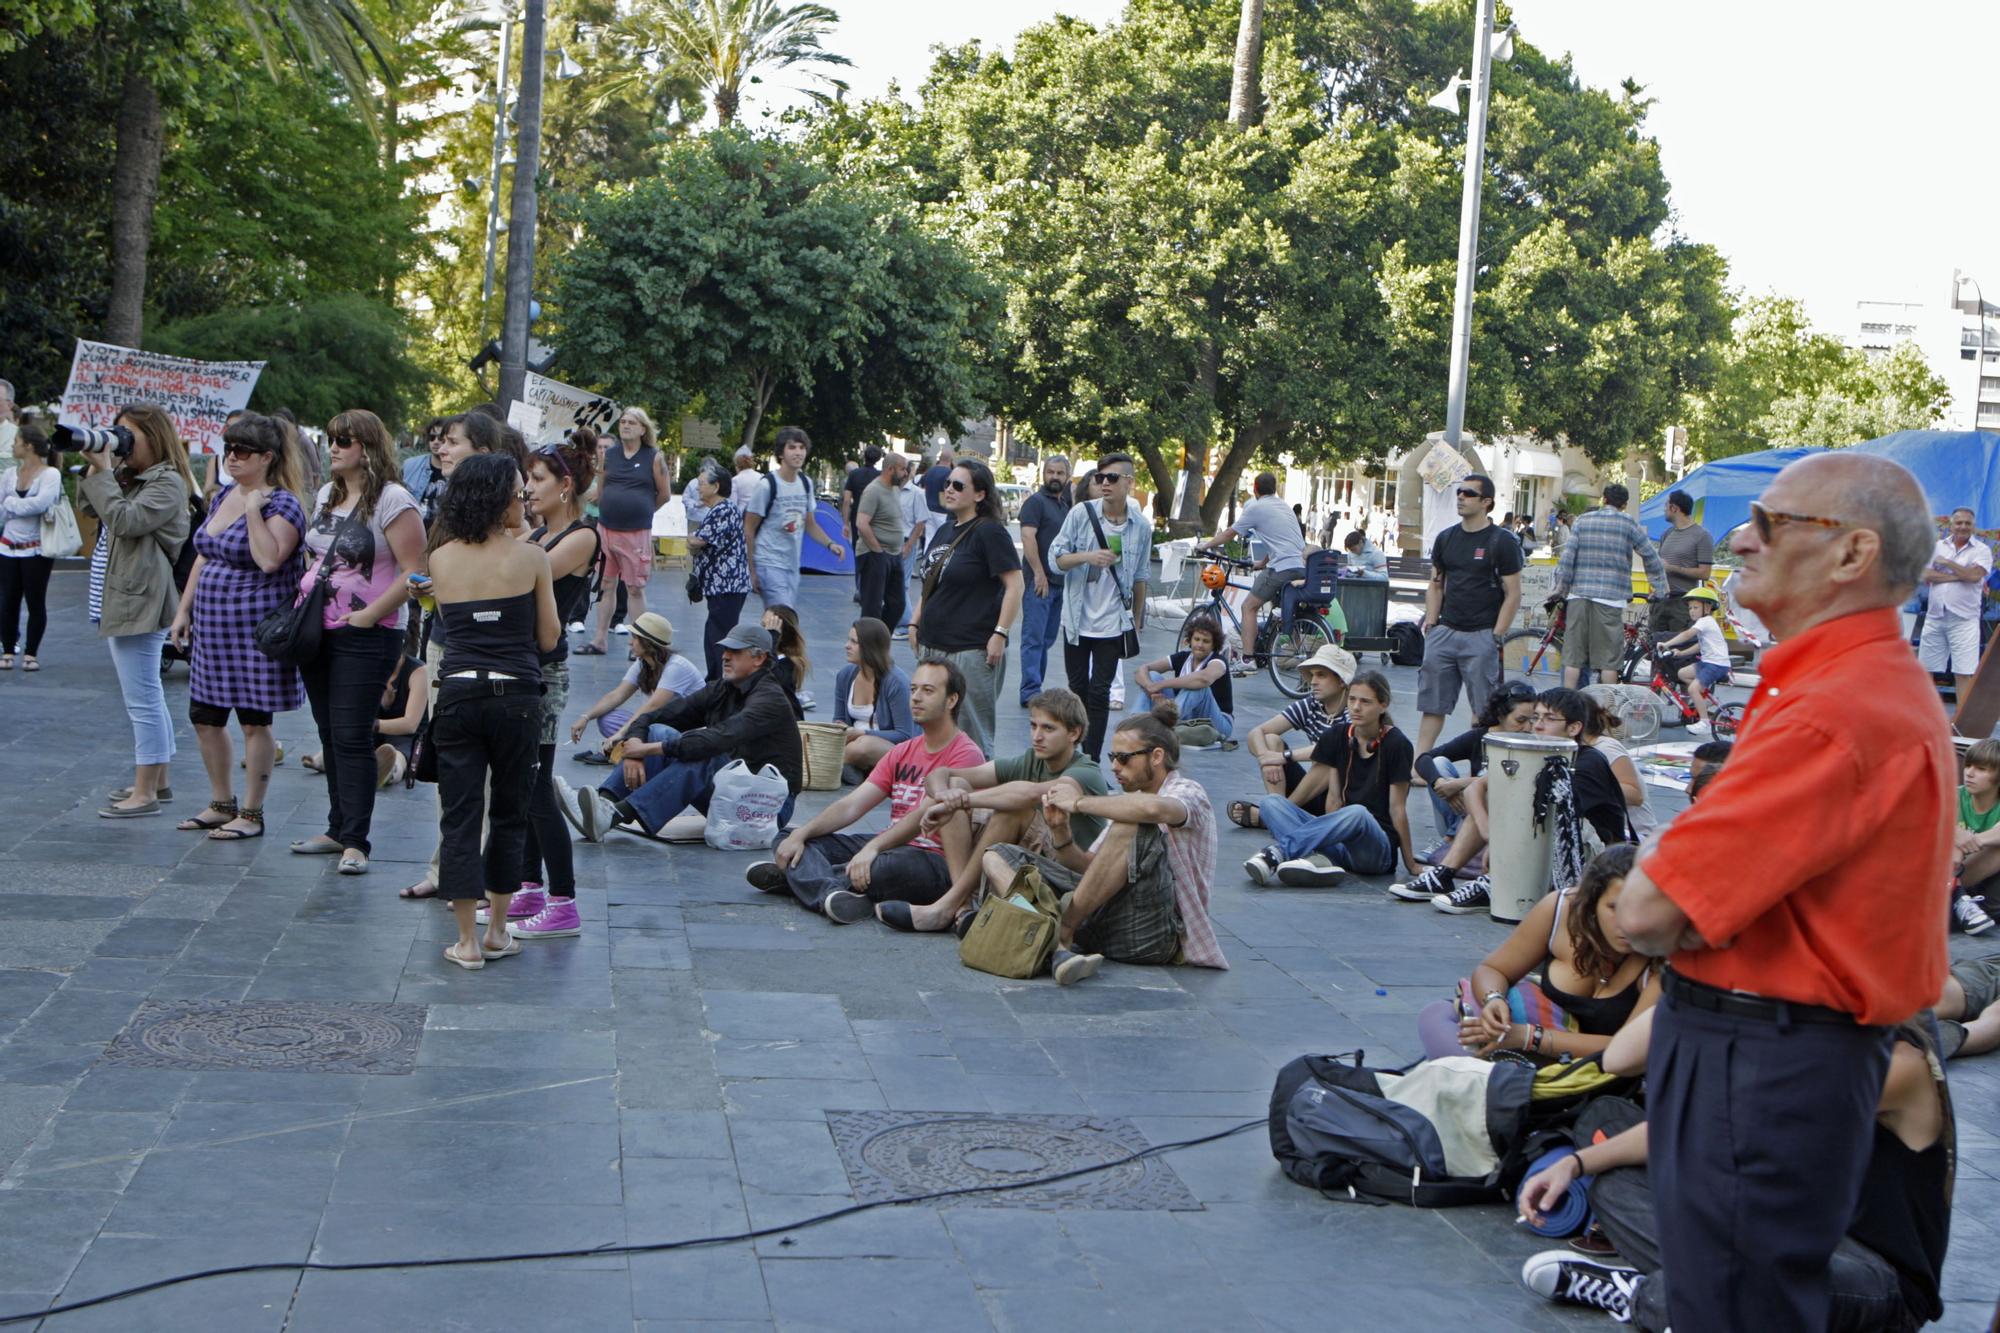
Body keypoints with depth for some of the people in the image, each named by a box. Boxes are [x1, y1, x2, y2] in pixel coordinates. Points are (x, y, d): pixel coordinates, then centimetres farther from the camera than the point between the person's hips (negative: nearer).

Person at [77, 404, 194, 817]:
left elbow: (124, 520, -21)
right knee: (148, 696, 17)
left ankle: (145, 794, -5)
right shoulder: (127, 476, 16)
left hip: (142, 600, -10)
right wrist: (93, 468, 6)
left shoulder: (167, 483, -12)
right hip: (123, 597, 10)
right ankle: (157, 779, 26)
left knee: (142, 698, -8)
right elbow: (89, 507, 18)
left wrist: (103, 472, -14)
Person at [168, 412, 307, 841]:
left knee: (254, 722, 0)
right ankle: (221, 804, 25)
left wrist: (254, 510, -22)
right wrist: (184, 610, 17)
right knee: (205, 718, 12)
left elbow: (269, 560, -27)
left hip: (255, 628, -8)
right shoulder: (223, 496, 13)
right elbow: (203, 558, 20)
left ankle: (252, 813, 9)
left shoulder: (282, 504, -11)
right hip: (212, 626, 8)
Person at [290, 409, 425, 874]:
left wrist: (369, 614, -18)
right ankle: (338, 829, 22)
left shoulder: (392, 500, -11)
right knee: (329, 733, 12)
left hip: (367, 636, -8)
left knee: (352, 736, -8)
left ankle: (355, 842, -3)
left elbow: (413, 572, -16)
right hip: (318, 631, 8)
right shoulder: (326, 496, 14)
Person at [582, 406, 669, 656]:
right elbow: (599, 493, 16)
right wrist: (600, 467, 6)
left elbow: (665, 494, 5)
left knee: (635, 588, 1)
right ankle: (600, 640, 16)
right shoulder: (609, 455, 7)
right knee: (606, 585, 9)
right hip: (606, 529, 4)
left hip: (636, 533, -3)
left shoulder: (654, 458, -2)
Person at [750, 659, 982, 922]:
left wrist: (873, 847, -32)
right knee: (788, 839, -7)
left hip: (934, 859, -8)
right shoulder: (902, 752, 18)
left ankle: (800, 876, -27)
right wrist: (800, 834, -6)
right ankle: (830, 891, -39)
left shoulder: (965, 754, -7)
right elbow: (852, 805, 9)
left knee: (885, 866, -43)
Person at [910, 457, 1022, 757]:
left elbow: (1014, 584, -14)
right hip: (933, 646, 9)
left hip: (971, 650, -9)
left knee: (974, 733, -3)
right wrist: (915, 623, 17)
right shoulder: (945, 533, 16)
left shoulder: (990, 532, -9)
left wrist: (1001, 633, -19)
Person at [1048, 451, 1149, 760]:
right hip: (1077, 619, 1)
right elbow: (1056, 558, -5)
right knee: (1078, 689, 11)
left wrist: (1136, 624, 11)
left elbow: (1139, 578, 7)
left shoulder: (1141, 526, -3)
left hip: (1113, 623, -1)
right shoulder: (1081, 513, -7)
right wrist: (1086, 556, -24)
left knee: (1099, 694, -3)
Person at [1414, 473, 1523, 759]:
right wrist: (1430, 623, 7)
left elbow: (1512, 594, -5)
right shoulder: (1446, 538, 12)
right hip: (1444, 632, 5)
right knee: (1432, 703, 4)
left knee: (1485, 709, -3)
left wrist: (1496, 637, -10)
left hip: (1481, 636, -5)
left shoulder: (1502, 541, -4)